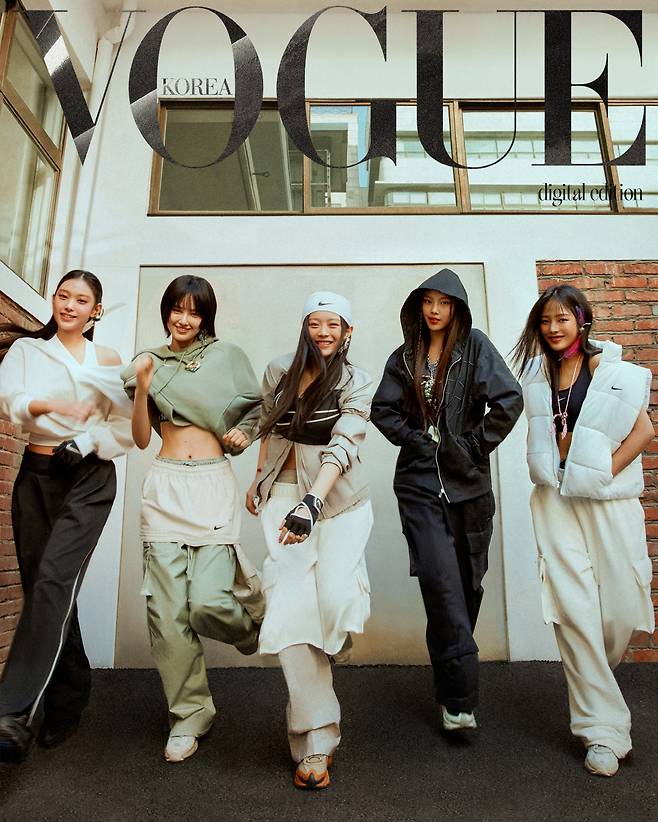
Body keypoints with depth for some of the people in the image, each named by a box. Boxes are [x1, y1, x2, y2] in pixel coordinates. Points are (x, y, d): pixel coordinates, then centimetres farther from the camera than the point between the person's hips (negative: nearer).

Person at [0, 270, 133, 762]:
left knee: (54, 582, -18)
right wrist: (47, 405, -26)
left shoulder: (107, 361, 8)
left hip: (88, 479, -2)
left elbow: (124, 426, 6)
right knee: (40, 587, 5)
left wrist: (87, 444, -11)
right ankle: (68, 700, 21)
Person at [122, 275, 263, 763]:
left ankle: (252, 606, 23)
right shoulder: (149, 363, 12)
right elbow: (141, 439, 8)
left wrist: (243, 434, -4)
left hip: (213, 484, -2)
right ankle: (189, 715, 17)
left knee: (208, 602, -13)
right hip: (164, 486, 2)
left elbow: (255, 410, 18)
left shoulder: (227, 356, 7)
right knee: (168, 609, 0)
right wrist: (142, 388, -6)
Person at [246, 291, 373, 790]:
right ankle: (317, 741, -1)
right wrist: (258, 481, 23)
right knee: (291, 605, -12)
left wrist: (312, 502, -32)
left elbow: (343, 445, -19)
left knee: (334, 597, -20)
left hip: (339, 498, -2)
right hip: (284, 495, 2)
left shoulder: (356, 384, -4)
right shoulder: (279, 372, 7)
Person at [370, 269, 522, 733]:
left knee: (466, 582, 9)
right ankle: (460, 697, -2)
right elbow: (383, 409, 9)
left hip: (467, 481, -1)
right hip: (420, 481, 1)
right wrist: (414, 439, -2)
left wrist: (476, 444, -8)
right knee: (440, 578, -10)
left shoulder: (475, 347, 0)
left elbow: (509, 401, -10)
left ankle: (451, 687, 30)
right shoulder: (406, 356, 10)